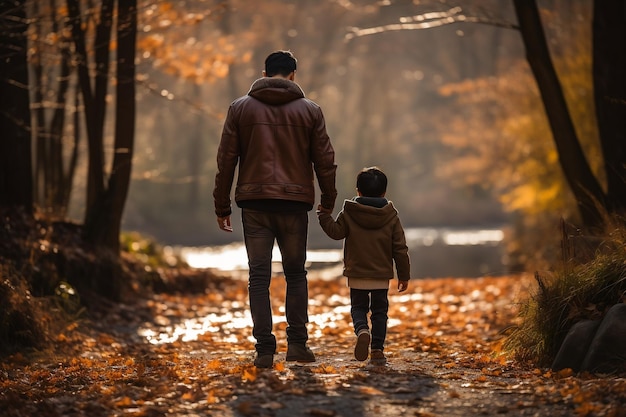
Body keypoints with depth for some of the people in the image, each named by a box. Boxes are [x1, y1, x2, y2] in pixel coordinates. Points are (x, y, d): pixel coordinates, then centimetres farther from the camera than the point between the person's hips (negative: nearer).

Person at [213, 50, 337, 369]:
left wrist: (222, 206, 8)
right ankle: (297, 342, 7)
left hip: (254, 203, 0)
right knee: (295, 273, 13)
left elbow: (226, 160, 2)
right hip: (295, 202, 0)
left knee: (259, 276, 2)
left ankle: (264, 348, -2)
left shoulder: (240, 108, 5)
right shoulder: (309, 110, 4)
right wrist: (328, 201, 17)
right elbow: (325, 160, 5)